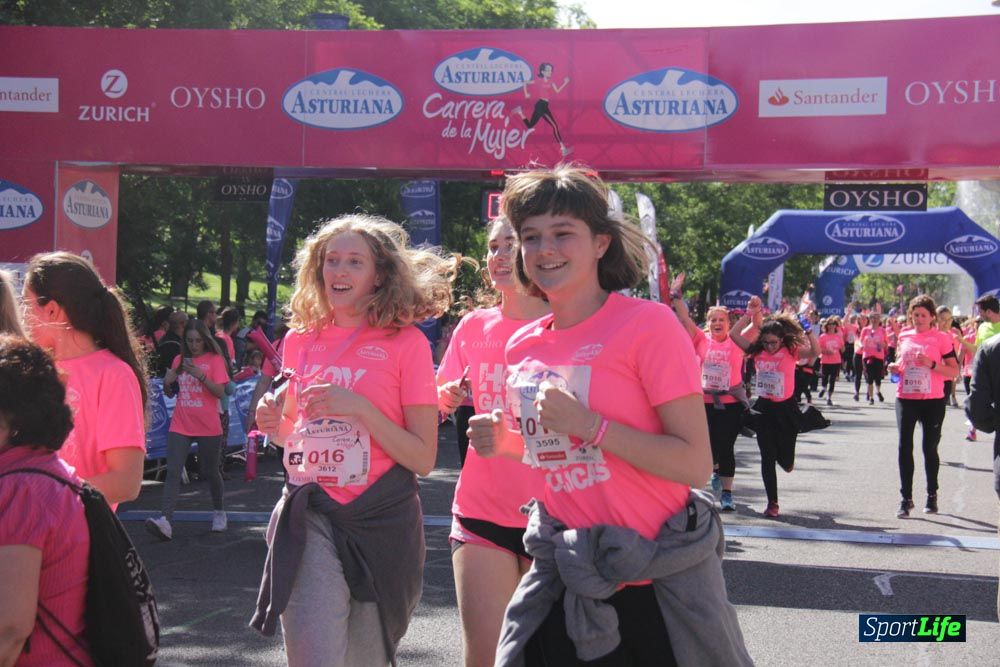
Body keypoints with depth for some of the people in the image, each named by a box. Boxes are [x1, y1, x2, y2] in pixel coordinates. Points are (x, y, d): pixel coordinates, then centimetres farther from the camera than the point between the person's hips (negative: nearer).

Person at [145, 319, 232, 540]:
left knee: (210, 471, 11)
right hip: (180, 425, 3)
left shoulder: (214, 360, -3)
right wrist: (167, 383, -5)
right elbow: (170, 393, 18)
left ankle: (219, 512, 33)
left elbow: (220, 392, -11)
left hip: (208, 427, -3)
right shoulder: (179, 360, 9)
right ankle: (166, 521, -21)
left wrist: (200, 375, -23)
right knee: (172, 471, -11)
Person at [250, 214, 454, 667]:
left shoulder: (405, 342, -3)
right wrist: (274, 424, 1)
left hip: (381, 520, -1)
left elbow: (424, 458, -6)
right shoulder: (300, 340, 8)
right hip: (311, 515, 2)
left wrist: (359, 408, -17)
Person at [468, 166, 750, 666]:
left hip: (655, 579, -5)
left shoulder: (647, 324, -13)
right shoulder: (522, 347, 6)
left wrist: (587, 423, -24)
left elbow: (696, 465, -17)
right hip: (565, 578, 5)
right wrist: (501, 441, 2)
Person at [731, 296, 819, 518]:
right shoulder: (758, 352, 0)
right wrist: (750, 313, -7)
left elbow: (815, 352, -21)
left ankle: (786, 459, 44)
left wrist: (809, 330, -31)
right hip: (763, 408, 2)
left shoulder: (791, 351, -6)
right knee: (767, 457, 3)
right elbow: (734, 334, -4)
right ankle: (772, 503, 11)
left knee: (785, 460, 5)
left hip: (785, 408, -2)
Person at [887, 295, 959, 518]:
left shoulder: (941, 338, -3)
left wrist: (931, 364, -20)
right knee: (905, 447, -3)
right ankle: (906, 498, 3)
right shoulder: (904, 336, 8)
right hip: (906, 399, 3)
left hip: (933, 401, -3)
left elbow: (954, 372, -6)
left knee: (930, 448, 8)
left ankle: (932, 495, 25)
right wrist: (895, 368, 0)